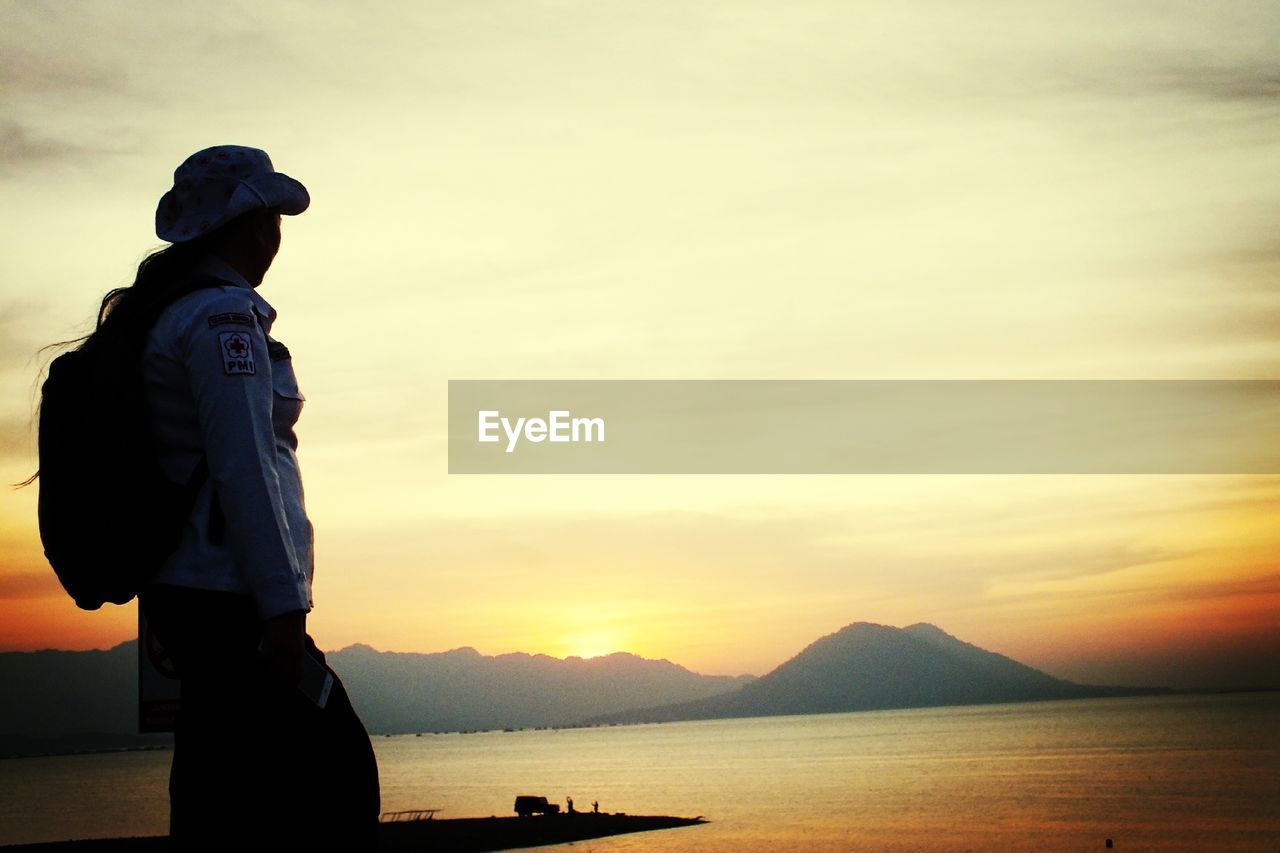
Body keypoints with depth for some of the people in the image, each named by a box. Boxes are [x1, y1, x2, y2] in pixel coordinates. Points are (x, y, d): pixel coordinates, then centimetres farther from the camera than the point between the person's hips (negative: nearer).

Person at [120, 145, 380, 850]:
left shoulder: (163, 317, 19)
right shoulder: (222, 315, -10)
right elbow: (243, 467, -19)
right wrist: (283, 603, -20)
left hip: (187, 590, 10)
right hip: (227, 596, -10)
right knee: (337, 773, -9)